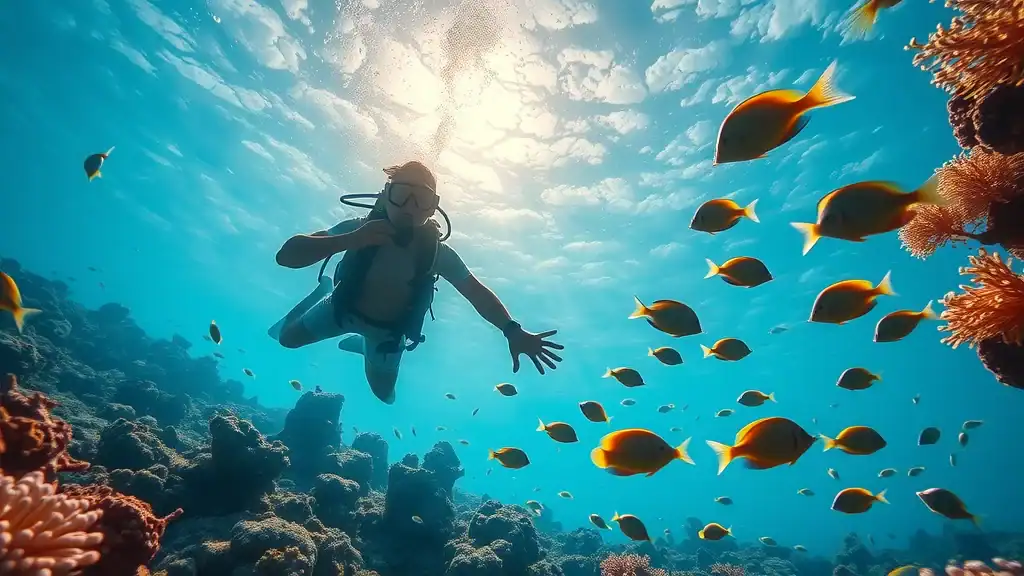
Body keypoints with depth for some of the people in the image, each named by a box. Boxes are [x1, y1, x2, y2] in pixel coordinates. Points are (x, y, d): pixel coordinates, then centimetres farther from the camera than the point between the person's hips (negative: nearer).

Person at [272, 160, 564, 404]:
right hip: (344, 308, 0)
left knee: (385, 394, 18)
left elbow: (478, 293, -24)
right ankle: (324, 293, 39)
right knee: (287, 338, 14)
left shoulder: (437, 253, -32)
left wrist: (513, 331, -39)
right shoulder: (360, 228, -34)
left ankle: (362, 344, 45)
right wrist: (348, 241, -54)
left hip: (389, 328, 1)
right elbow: (286, 256, -38)